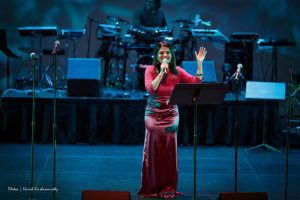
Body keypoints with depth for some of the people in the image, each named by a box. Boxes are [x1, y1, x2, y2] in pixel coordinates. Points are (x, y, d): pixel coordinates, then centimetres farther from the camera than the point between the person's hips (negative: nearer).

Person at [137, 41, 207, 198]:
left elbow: (196, 81, -4)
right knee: (153, 150, -1)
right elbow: (150, 88, -18)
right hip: (154, 114, -2)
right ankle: (151, 188, 9)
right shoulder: (150, 70, -4)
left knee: (169, 151, 0)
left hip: (171, 114, 2)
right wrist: (162, 72, -22)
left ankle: (168, 187, 10)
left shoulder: (177, 71, 3)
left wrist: (199, 63, -12)